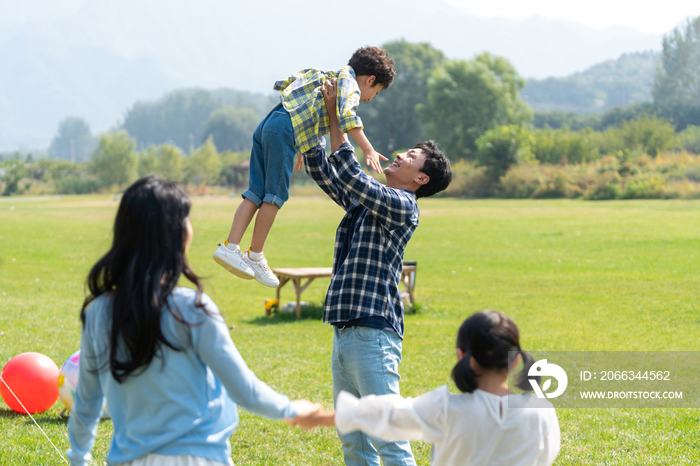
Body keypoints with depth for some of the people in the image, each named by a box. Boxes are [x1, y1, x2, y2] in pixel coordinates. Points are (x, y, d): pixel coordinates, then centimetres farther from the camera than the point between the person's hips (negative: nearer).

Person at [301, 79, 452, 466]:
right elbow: (320, 169, 21)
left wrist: (336, 118, -10)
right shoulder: (363, 200, 17)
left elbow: (350, 173, -17)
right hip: (344, 332, 9)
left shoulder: (401, 205, -8)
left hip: (373, 334, -9)